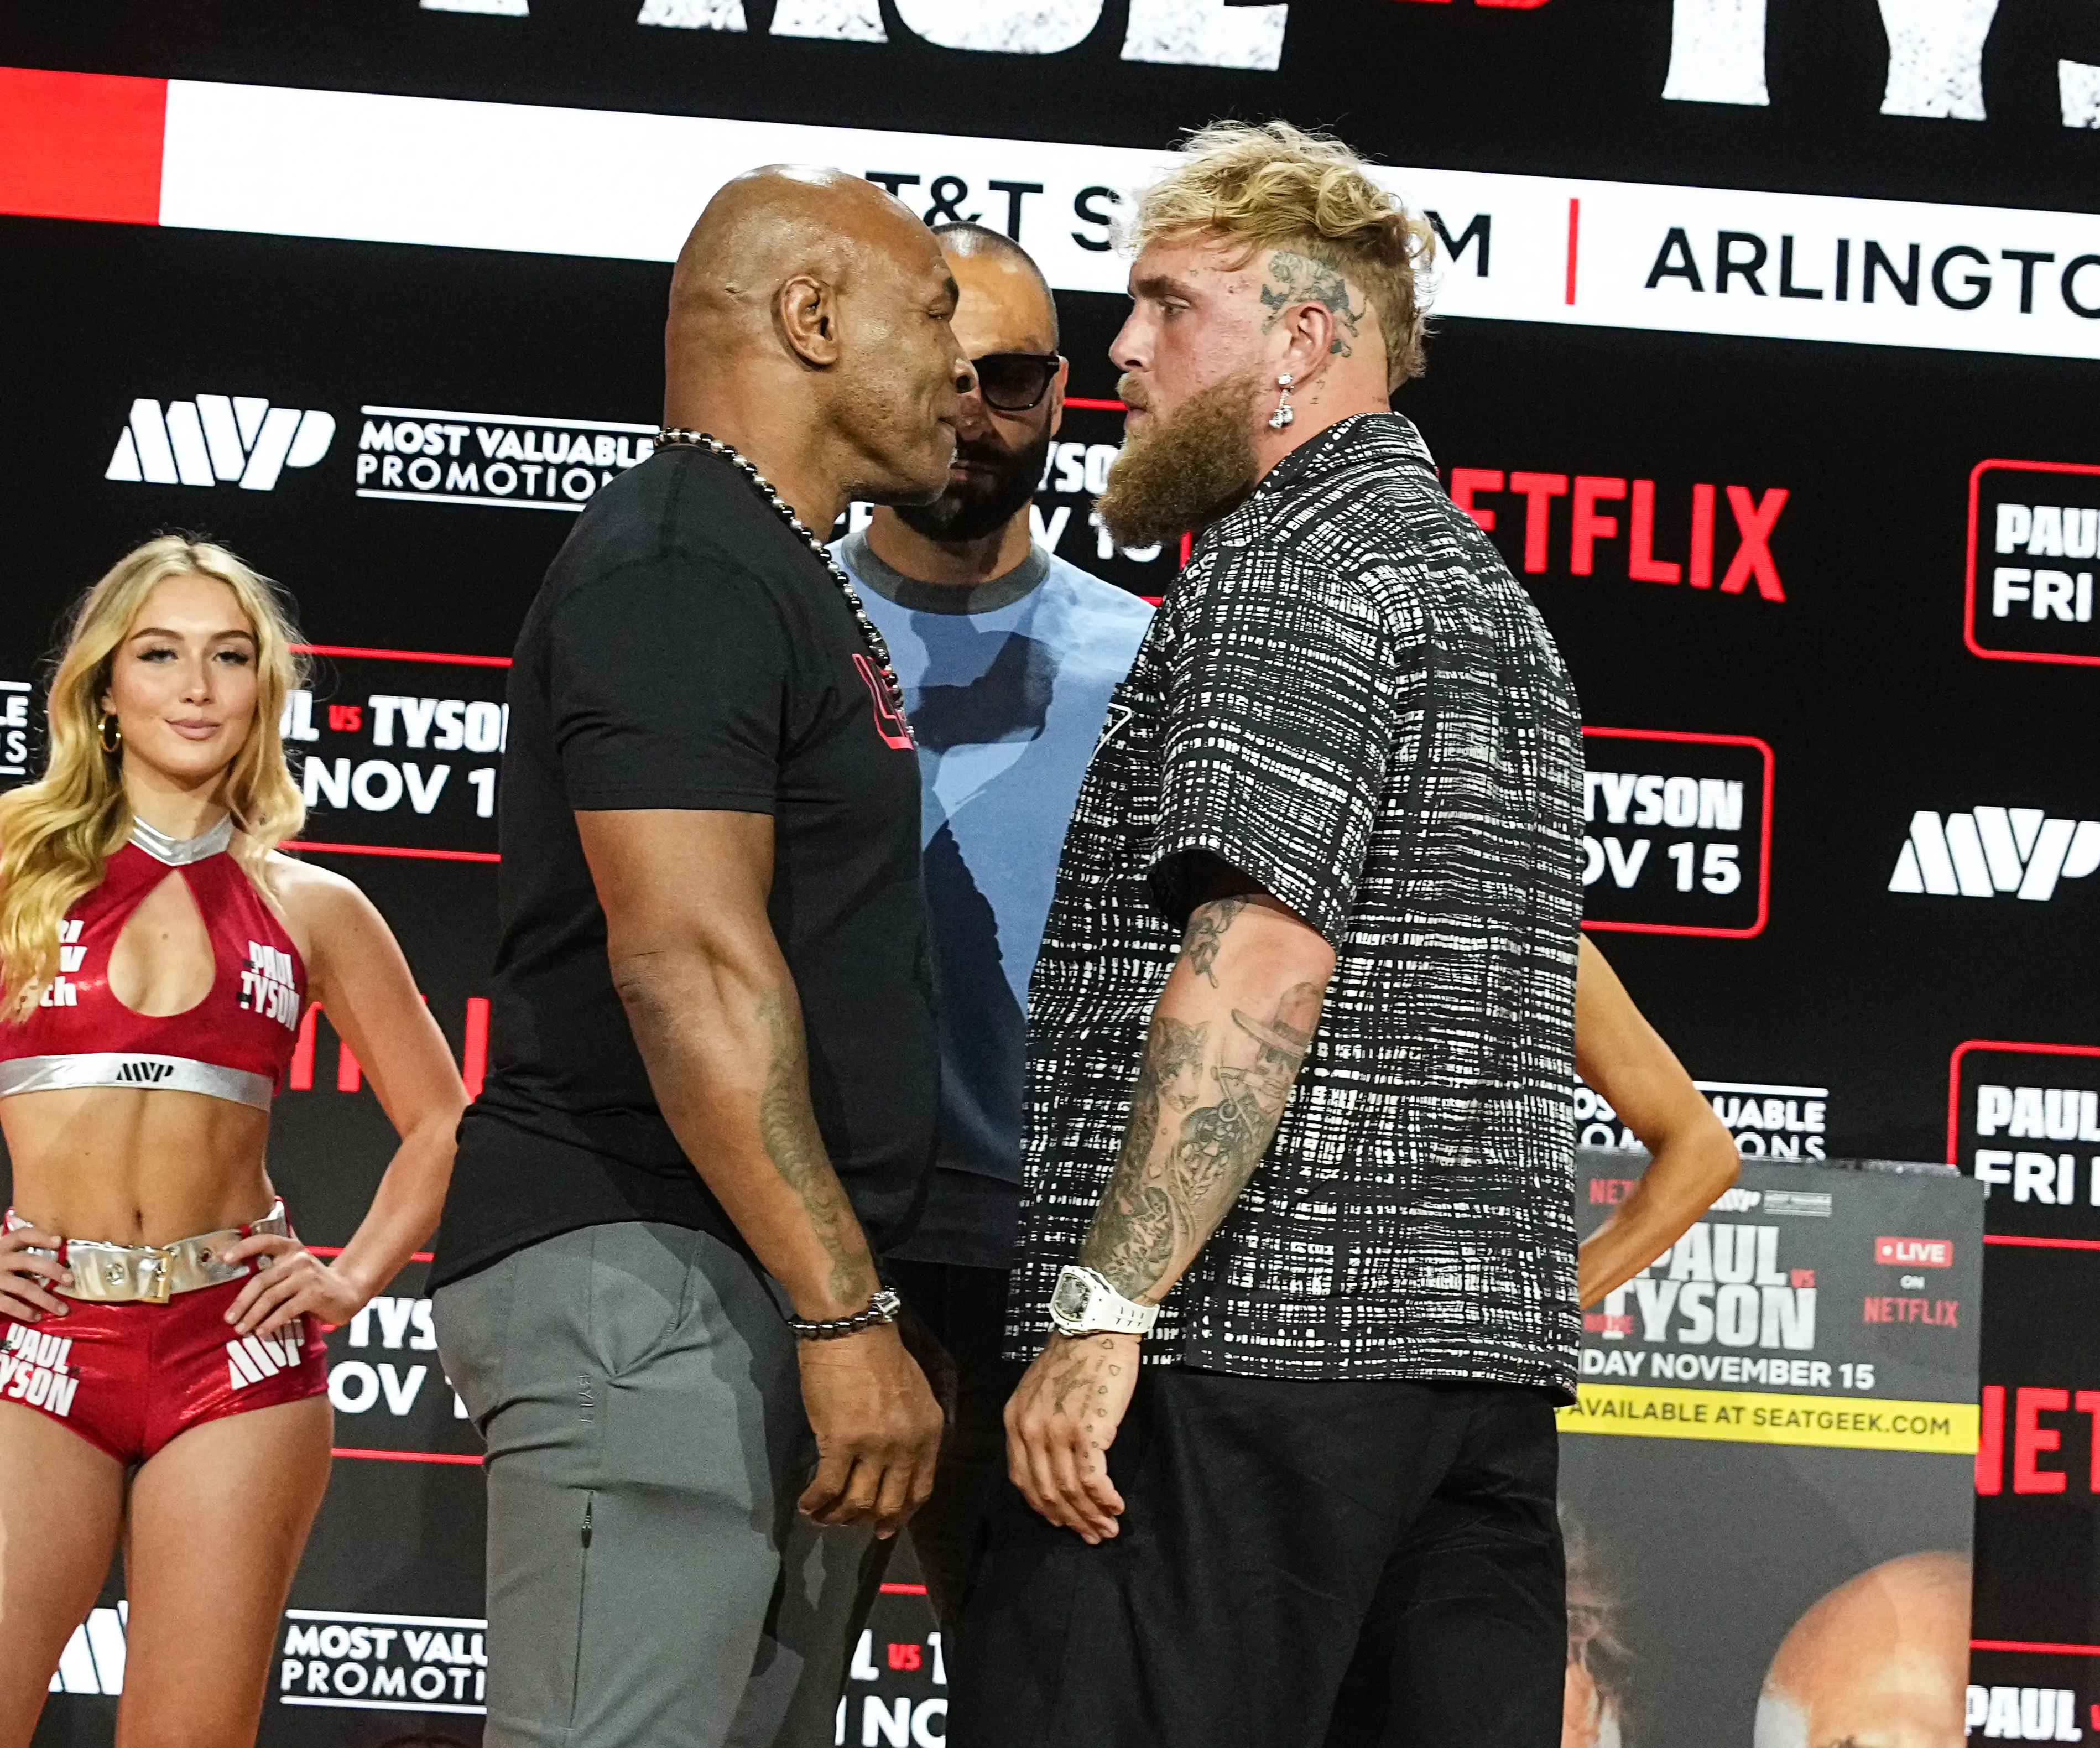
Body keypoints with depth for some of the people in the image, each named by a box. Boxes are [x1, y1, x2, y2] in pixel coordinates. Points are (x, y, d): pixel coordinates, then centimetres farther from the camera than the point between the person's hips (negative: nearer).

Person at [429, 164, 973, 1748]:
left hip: (765, 1289, 10)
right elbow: (688, 964, -20)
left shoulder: (772, 579, 22)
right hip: (652, 1276, -10)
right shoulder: (680, 574, -10)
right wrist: (845, 1314, -21)